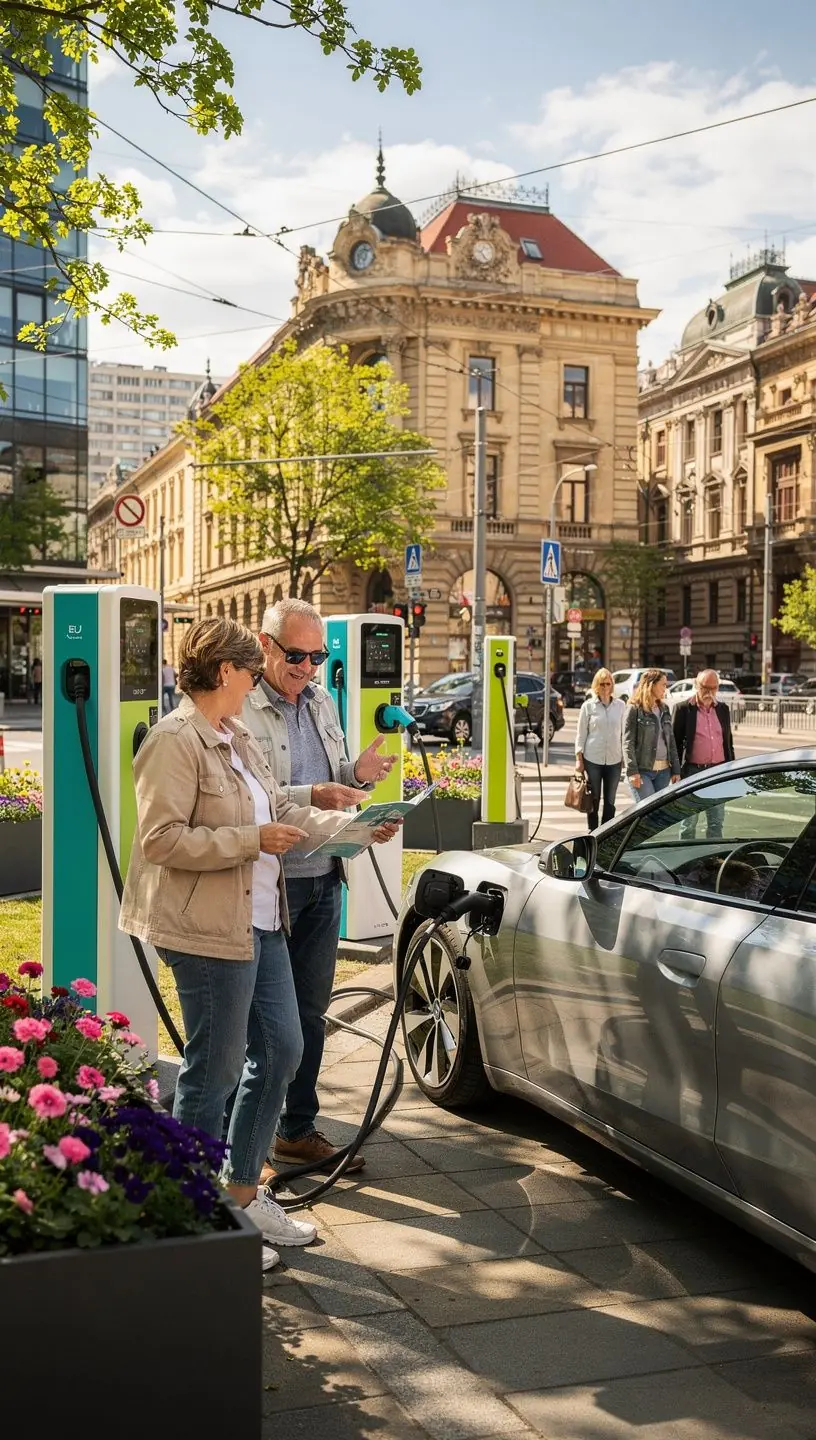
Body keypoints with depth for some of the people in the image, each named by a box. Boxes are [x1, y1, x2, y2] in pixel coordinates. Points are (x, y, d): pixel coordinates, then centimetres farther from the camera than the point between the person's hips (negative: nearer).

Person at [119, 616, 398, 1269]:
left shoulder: (239, 738, 14)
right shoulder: (175, 742, -15)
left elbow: (284, 811, 16)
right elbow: (161, 839, -21)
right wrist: (252, 840, -20)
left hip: (261, 922, 10)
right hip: (208, 929, -10)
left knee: (281, 1049, 14)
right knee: (214, 1070, 1)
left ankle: (243, 1190, 29)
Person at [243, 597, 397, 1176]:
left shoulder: (322, 702, 11)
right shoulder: (242, 709, -13)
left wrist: (357, 775, 0)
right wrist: (310, 796, -29)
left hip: (323, 878, 7)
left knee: (310, 1011, 14)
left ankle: (299, 1130, 25)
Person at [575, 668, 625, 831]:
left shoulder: (620, 706, 4)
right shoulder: (588, 706, 0)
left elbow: (624, 733, 9)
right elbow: (581, 734, 1)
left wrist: (626, 757, 6)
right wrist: (579, 759, -4)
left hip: (614, 760, 2)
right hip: (593, 759, -2)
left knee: (610, 802, 7)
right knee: (594, 801, 4)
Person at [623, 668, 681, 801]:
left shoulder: (664, 709, 14)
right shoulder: (635, 709, -4)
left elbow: (671, 741, 16)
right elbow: (628, 744, -9)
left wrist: (676, 770, 10)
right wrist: (632, 771, -16)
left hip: (663, 771, 6)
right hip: (642, 770, -6)